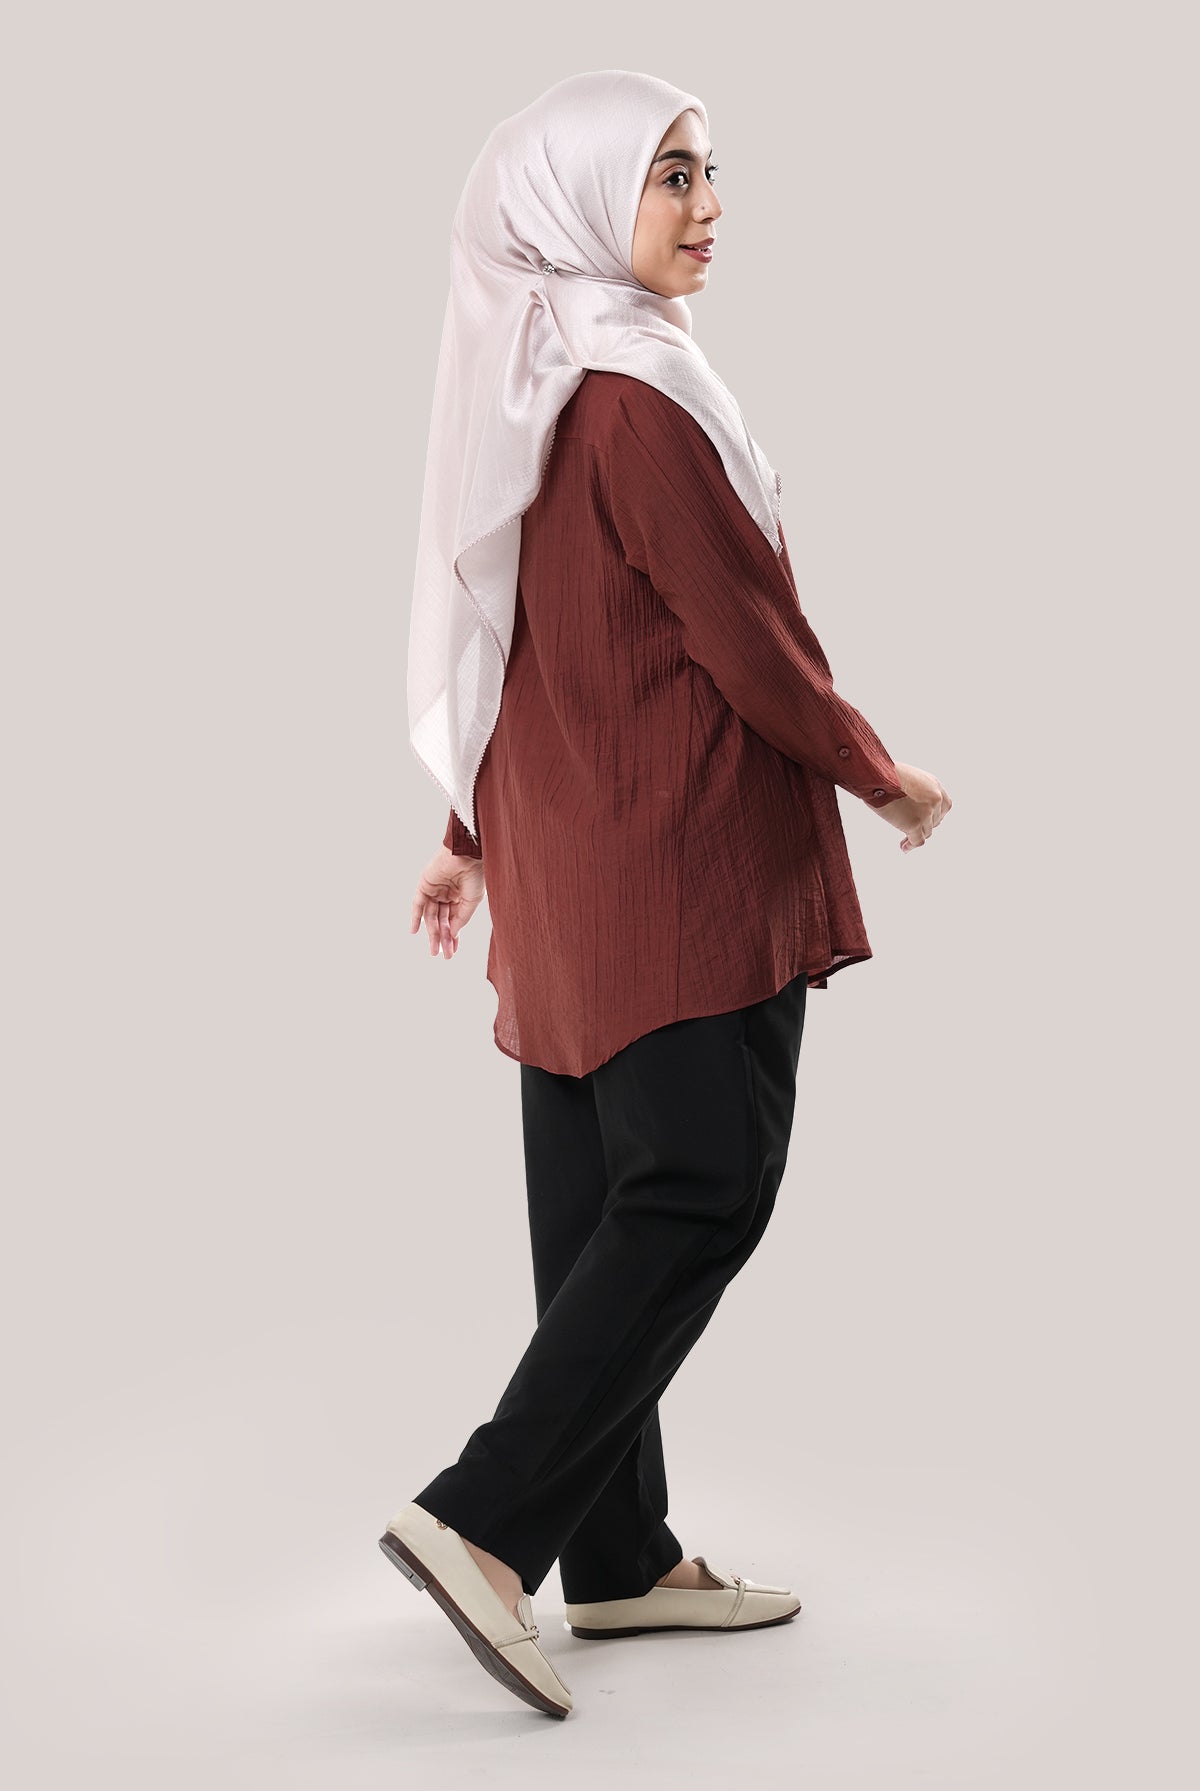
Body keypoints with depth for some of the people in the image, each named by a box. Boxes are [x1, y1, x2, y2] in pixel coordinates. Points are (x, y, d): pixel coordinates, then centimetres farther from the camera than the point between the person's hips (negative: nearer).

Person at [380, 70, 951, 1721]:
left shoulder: (537, 393, 13)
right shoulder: (638, 401, -16)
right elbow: (750, 641, -14)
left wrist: (474, 833, 24)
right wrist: (884, 779, 0)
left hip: (567, 857, 10)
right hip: (677, 859, -10)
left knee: (604, 1202, 11)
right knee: (703, 1189, -5)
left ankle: (619, 1558, 20)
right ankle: (484, 1522, -7)